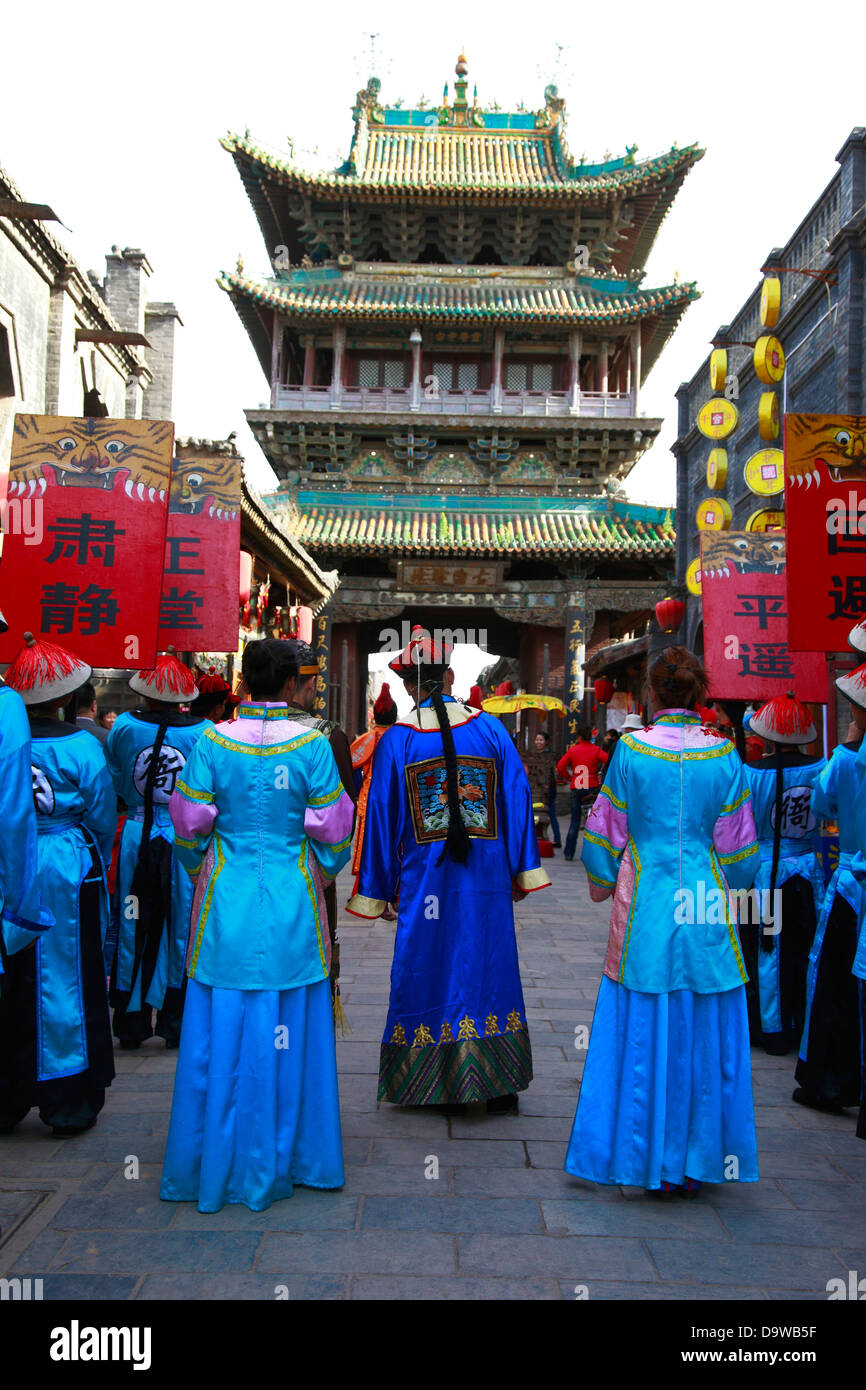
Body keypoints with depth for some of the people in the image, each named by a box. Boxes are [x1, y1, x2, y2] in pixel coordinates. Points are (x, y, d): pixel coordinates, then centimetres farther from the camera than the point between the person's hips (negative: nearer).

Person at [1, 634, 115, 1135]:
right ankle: (70, 1104, 18)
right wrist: (96, 860, 14)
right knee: (65, 979, 8)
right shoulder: (81, 746, -12)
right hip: (68, 872, -3)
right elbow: (103, 819, -4)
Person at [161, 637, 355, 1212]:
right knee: (286, 1031, 10)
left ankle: (212, 1163, 23)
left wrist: (200, 868, 18)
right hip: (291, 901, -1)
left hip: (226, 898, 1)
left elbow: (190, 822, 0)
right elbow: (332, 826, -3)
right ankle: (279, 1158, 22)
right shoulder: (311, 745, -8)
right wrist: (326, 868, 17)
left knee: (221, 1028, 11)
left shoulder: (213, 741, -5)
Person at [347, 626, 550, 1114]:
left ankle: (426, 1083, 19)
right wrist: (522, 872, 7)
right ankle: (499, 1085, 18)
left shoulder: (396, 739, -5)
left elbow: (382, 815, -1)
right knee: (489, 972, 10)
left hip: (425, 880, -1)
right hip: (487, 879, 1)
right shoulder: (491, 728, -2)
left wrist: (378, 890, 7)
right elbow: (517, 800, 0)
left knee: (425, 973, 10)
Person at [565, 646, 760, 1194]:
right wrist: (735, 882, 22)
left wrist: (603, 883, 20)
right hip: (706, 915, 1)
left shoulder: (632, 750, -6)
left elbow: (605, 837, 2)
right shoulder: (724, 755, -3)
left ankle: (647, 1158, 19)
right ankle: (696, 1161, 22)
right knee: (704, 1040, 11)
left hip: (645, 910, -1)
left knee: (643, 1036, 9)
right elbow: (739, 850, 3)